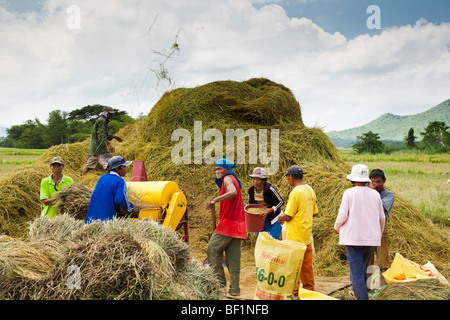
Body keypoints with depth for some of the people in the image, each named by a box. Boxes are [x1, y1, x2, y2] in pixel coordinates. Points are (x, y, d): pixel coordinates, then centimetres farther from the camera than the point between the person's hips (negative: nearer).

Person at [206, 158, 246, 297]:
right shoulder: (234, 180, 22)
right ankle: (234, 289, 7)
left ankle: (219, 282, 1)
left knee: (213, 250, 1)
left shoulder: (228, 179, -8)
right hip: (238, 225, 9)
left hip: (228, 223, -9)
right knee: (233, 257, 7)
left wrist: (215, 200, -30)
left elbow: (233, 192, -30)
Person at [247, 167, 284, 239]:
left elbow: (281, 201, -13)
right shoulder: (251, 189, -7)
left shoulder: (269, 189, -23)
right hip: (261, 217, 5)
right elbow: (250, 202, 13)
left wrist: (271, 210, -26)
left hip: (273, 218, -5)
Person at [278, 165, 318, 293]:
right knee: (307, 264, 16)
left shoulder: (296, 192, -19)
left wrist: (280, 218, 1)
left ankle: (293, 291, 9)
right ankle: (309, 289, 24)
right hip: (307, 235, 8)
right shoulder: (310, 190, 7)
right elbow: (314, 212, 16)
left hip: (296, 237, -8)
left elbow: (288, 216, -18)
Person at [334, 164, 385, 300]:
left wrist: (336, 227, 9)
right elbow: (382, 218, 10)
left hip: (353, 237, -5)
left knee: (356, 273, -4)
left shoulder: (349, 193, -6)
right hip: (372, 238, 5)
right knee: (362, 269, 22)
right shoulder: (375, 194, 5)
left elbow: (342, 216, -11)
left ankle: (362, 297, -12)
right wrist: (379, 234, 27)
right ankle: (357, 293, 35)